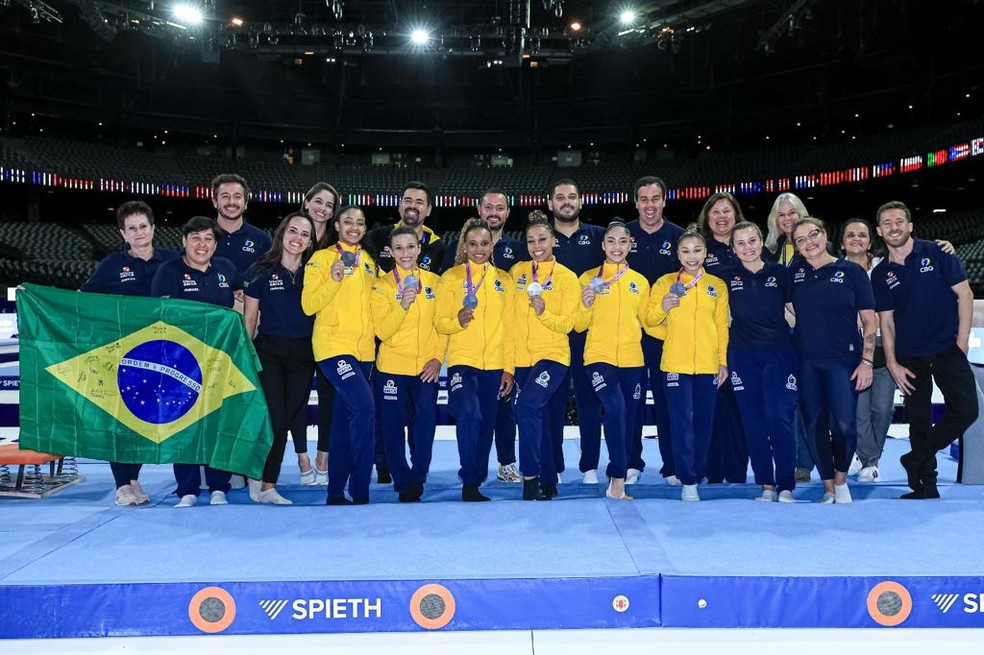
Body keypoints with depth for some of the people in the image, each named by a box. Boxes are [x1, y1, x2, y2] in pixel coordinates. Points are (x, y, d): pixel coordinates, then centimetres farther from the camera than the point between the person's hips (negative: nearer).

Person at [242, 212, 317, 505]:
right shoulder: (261, 271, -1)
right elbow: (249, 317, 3)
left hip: (303, 354, 3)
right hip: (270, 351, -3)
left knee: (292, 415, 6)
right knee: (275, 417, -9)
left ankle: (266, 484, 18)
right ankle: (263, 482, 11)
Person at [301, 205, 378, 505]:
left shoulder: (368, 262, 15)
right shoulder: (322, 258, -2)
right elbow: (308, 305, -8)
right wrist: (333, 281, -21)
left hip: (363, 350, 6)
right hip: (333, 346, -6)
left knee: (344, 420, 10)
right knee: (364, 407, -21)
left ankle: (336, 492, 18)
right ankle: (360, 491, -12)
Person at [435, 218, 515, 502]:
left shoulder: (503, 279, 11)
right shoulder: (451, 276, 3)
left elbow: (509, 326, 10)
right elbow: (439, 321, 0)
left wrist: (509, 368, 4)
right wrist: (458, 320, -21)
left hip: (494, 365, 3)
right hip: (462, 360, -3)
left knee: (486, 425, 8)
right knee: (469, 414, -25)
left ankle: (477, 483, 24)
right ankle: (468, 483, -13)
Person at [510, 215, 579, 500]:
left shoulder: (566, 277, -3)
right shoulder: (517, 271, 7)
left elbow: (566, 324, -6)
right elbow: (509, 313, 13)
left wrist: (543, 312, -25)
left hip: (553, 355, -4)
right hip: (522, 357, 4)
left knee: (528, 405, -25)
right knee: (538, 420, 11)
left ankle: (531, 477, -16)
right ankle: (548, 482, 23)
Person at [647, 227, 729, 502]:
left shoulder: (718, 285, 9)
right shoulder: (666, 282, 4)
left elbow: (722, 326, 10)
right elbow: (649, 319, 4)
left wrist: (723, 361, 6)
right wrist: (663, 307, -15)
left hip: (708, 365, 2)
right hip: (675, 364, -2)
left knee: (704, 422, 8)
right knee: (682, 422, -4)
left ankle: (697, 474, 22)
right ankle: (688, 482, 0)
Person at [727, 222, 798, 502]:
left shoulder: (779, 272, 3)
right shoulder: (728, 277, 5)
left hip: (779, 352, -1)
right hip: (743, 356, 2)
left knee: (780, 418, -9)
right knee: (753, 421, 4)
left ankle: (786, 486, 0)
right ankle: (766, 485, 13)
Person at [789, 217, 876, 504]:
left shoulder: (852, 271, 0)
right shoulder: (794, 274, 7)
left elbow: (869, 321, 0)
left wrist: (867, 362, -6)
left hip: (844, 359, -3)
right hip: (806, 362, 3)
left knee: (844, 424, -12)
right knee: (815, 425, 3)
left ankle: (841, 480, 14)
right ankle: (828, 489, 17)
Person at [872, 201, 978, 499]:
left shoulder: (936, 253, -2)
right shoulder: (880, 274, 4)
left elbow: (964, 294, -2)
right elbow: (886, 321, 5)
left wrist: (962, 341, -8)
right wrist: (892, 364, -2)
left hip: (947, 348, -2)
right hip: (909, 356, 2)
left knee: (966, 410, -13)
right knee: (919, 420, 5)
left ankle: (917, 459, 6)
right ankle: (926, 484, 14)